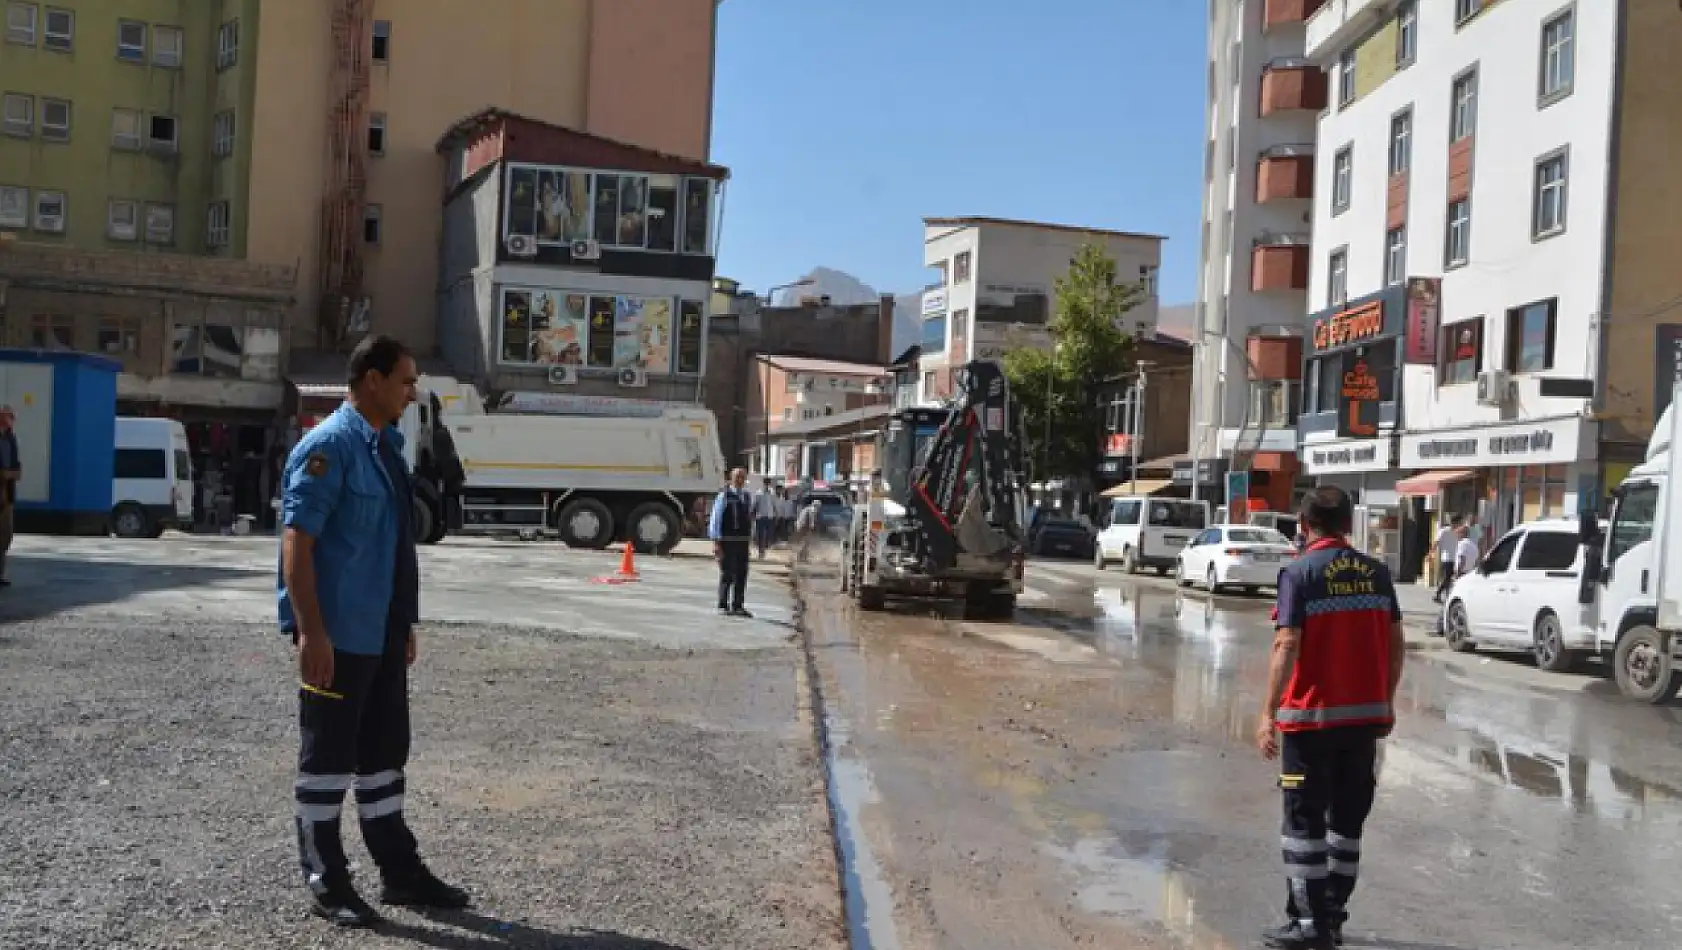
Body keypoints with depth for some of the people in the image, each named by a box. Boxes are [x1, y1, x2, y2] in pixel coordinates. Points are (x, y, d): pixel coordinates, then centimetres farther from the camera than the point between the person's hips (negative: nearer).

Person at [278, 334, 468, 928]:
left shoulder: (387, 445, 12)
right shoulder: (329, 446, -14)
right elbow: (296, 541, -19)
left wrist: (405, 623, 19)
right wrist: (311, 631, -23)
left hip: (382, 633, 8)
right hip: (338, 634, -8)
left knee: (385, 752, 15)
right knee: (329, 757, 4)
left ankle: (399, 871, 25)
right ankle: (325, 879, 17)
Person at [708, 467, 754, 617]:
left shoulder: (747, 496, 10)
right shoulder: (724, 496, -7)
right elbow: (715, 519, -9)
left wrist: (750, 537, 17)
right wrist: (716, 542, -13)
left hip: (743, 541, 6)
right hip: (726, 541, -6)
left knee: (742, 574, 9)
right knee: (726, 574, 0)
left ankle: (737, 606, 18)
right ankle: (723, 606, 8)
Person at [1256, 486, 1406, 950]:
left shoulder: (1300, 572, -10)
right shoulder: (1376, 571, 5)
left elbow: (1287, 646, -18)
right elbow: (1395, 642, 7)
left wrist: (1269, 712, -15)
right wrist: (1386, 701, 18)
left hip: (1313, 716, -5)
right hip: (1366, 714, 5)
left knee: (1305, 821, 4)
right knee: (1348, 818, 15)